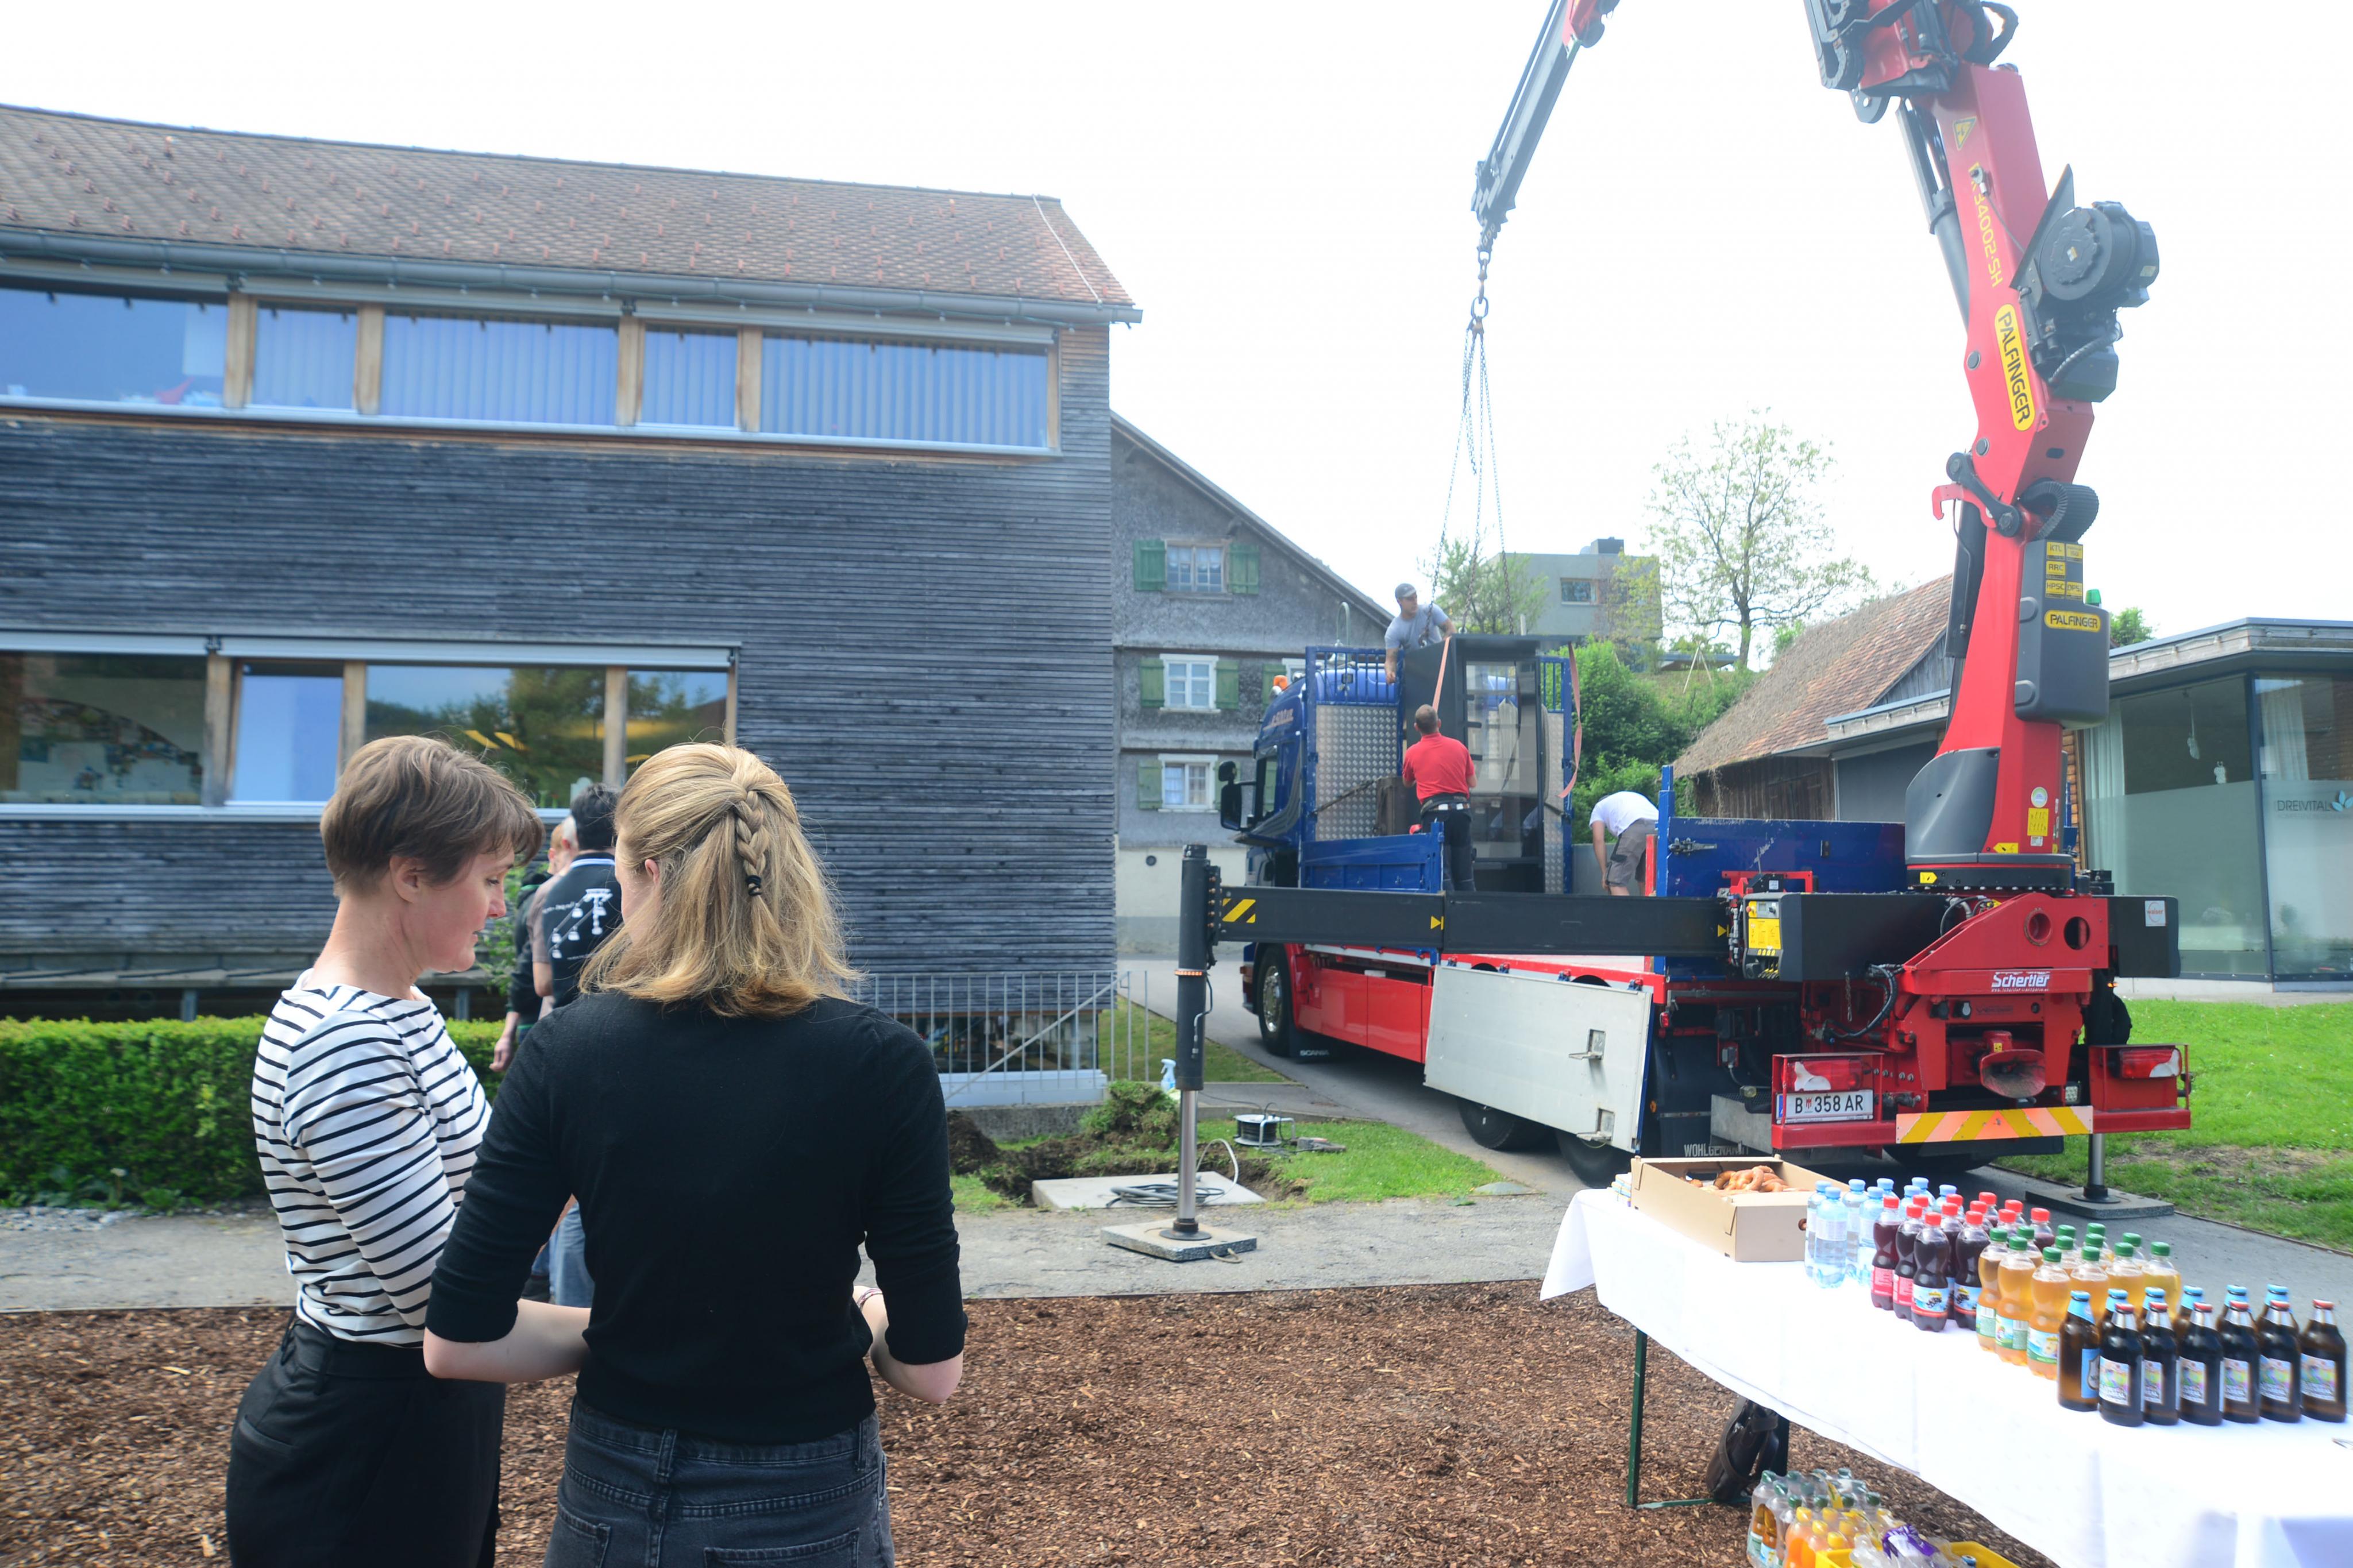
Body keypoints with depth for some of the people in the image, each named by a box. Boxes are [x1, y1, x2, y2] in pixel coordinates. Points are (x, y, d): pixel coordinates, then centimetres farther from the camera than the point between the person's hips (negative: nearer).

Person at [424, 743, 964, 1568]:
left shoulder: (565, 1050, -13)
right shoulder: (883, 1065, -18)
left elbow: (457, 1342, -11)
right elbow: (931, 1369, -14)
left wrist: (618, 1334, 4)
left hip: (616, 1500, 1)